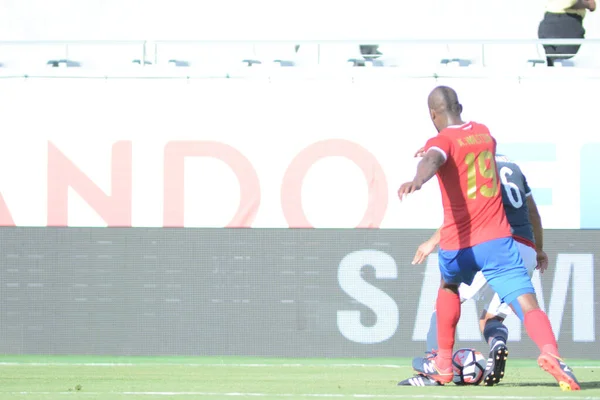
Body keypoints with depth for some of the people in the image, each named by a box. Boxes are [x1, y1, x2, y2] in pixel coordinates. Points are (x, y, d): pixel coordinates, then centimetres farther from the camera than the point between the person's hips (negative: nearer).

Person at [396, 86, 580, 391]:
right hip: (497, 240, 2)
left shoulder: (442, 140, -3)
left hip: (456, 245, -1)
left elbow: (432, 160, -29)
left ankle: (443, 365, 35)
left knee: (448, 287, 31)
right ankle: (550, 352, -42)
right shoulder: (484, 132, 14)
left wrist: (418, 180, -51)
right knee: (527, 305, -12)